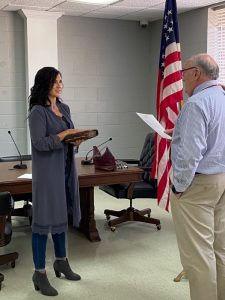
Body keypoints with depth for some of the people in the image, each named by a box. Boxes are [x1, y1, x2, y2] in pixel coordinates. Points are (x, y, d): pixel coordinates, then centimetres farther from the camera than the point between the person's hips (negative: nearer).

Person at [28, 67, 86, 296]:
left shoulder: (64, 108, 13)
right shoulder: (38, 111, -10)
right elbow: (39, 143, -17)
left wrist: (76, 139, -4)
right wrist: (64, 134, -22)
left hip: (65, 168, 8)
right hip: (47, 171, -7)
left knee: (61, 215, 16)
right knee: (44, 218, -3)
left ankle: (61, 261, 31)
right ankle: (39, 273, 7)